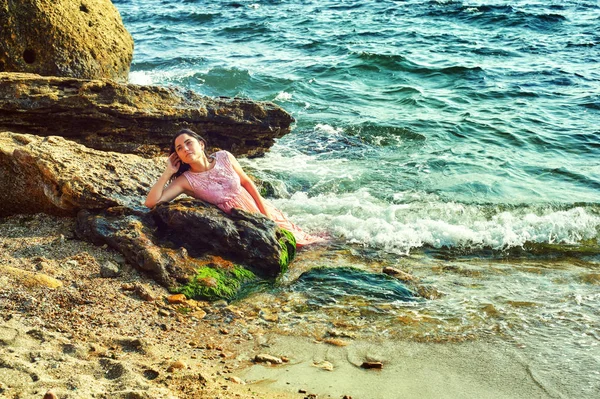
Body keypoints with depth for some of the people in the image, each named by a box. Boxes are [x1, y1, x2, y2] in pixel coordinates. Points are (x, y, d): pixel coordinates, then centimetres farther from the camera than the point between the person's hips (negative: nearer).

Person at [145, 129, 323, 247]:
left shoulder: (224, 157, -15)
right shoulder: (186, 180, -19)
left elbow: (246, 181, -2)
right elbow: (151, 202, -26)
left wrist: (265, 210, -6)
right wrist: (168, 172, -24)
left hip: (259, 209, 2)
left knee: (292, 237, 15)